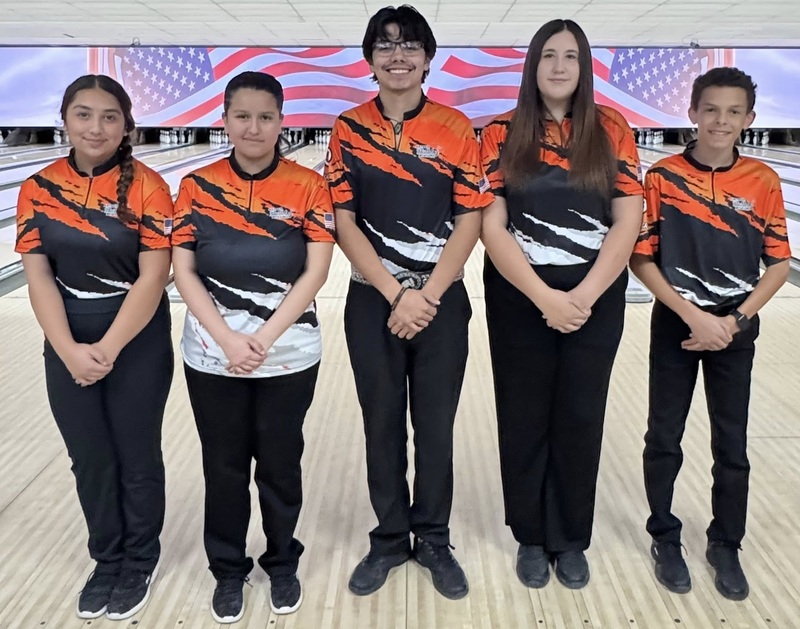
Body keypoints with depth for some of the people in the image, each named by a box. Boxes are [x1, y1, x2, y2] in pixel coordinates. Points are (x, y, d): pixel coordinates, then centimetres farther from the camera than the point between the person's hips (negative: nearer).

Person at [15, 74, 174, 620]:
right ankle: (107, 560, 35)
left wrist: (108, 350, -18)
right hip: (68, 347, 3)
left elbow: (154, 276, -14)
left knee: (137, 459, 11)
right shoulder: (38, 190, -1)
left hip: (137, 345, -3)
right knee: (91, 461, 14)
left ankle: (139, 563, 32)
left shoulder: (147, 187, -11)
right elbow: (39, 276, -3)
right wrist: (70, 351, -15)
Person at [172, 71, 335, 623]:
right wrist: (227, 338, -15)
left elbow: (315, 272, -9)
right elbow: (183, 272, -4)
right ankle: (228, 570, 32)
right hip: (212, 355, 1)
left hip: (288, 354, -1)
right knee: (224, 467, 12)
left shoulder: (308, 187, -5)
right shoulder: (197, 187, -2)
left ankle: (282, 564, 34)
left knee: (280, 465, 12)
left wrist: (263, 338, -16)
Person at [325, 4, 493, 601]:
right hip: (372, 300, 1)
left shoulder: (456, 129, -1)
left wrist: (426, 297, -11)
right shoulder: (349, 129, 0)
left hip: (442, 300, 0)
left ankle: (434, 540, 25)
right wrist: (395, 294, -11)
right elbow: (344, 222, -3)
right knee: (382, 423, 9)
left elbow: (469, 221, -4)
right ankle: (389, 539, 26)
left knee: (436, 425, 8)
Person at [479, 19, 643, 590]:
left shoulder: (612, 131, 1)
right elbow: (492, 227, -8)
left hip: (596, 298, 1)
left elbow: (628, 223, -4)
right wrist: (544, 296, -17)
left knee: (580, 419, 9)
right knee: (525, 418, 8)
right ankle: (532, 538, 27)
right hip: (519, 298, 0)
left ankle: (571, 539, 26)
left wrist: (584, 296, -14)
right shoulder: (502, 134, -2)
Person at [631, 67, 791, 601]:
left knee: (732, 445, 10)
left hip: (735, 329, 1)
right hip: (676, 326, -1)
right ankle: (665, 538, 27)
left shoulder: (763, 181, -4)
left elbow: (779, 264, -1)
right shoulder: (663, 177, -9)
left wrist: (734, 320, -12)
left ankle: (726, 546, 28)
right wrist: (693, 315, -15)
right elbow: (642, 258, -9)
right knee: (664, 439, 8)